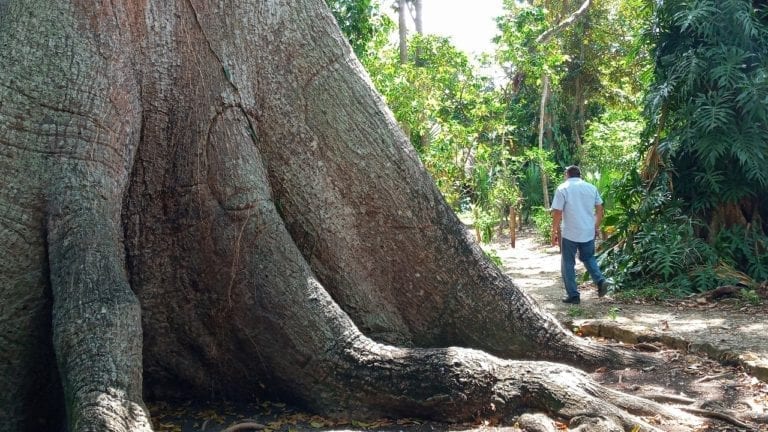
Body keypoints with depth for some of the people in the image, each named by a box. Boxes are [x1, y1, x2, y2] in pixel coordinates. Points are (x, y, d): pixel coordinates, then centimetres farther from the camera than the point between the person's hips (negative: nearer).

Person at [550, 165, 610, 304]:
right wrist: (597, 227, 20)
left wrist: (554, 232, -3)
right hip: (589, 232, 4)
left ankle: (573, 295, 7)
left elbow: (557, 213, -11)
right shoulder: (591, 188, 5)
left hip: (569, 234, -4)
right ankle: (600, 280, 1)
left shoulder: (563, 189, -8)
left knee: (568, 264, 7)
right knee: (589, 258, 23)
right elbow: (599, 209, 9)